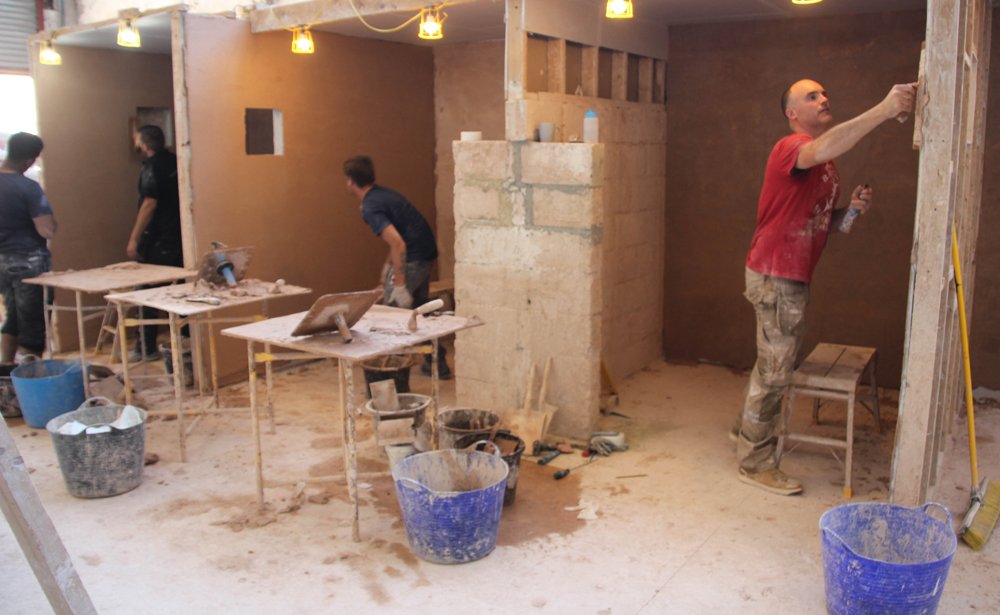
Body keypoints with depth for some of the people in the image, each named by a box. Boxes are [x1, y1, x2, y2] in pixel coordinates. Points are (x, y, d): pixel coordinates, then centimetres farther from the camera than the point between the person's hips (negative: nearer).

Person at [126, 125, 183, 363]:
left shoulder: (152, 167, -14)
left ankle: (147, 348, 3)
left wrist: (134, 238, -17)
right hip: (179, 234, 8)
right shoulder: (175, 161, 8)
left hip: (157, 237, -8)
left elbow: (149, 203, -20)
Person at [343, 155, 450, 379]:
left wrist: (399, 286, -25)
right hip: (427, 254, 10)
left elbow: (398, 243, -27)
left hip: (412, 259, -10)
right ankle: (438, 363, 31)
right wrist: (389, 264, 27)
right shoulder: (384, 193, 13)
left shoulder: (370, 207, -16)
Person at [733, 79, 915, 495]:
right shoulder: (792, 148, -15)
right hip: (775, 274, -10)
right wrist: (884, 110, -45)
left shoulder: (826, 165, 16)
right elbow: (823, 149, -40)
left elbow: (824, 223, 21)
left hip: (793, 275, 10)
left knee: (774, 363, 21)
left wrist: (851, 209, 0)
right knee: (775, 368, -3)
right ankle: (755, 463, 8)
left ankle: (747, 430, 39)